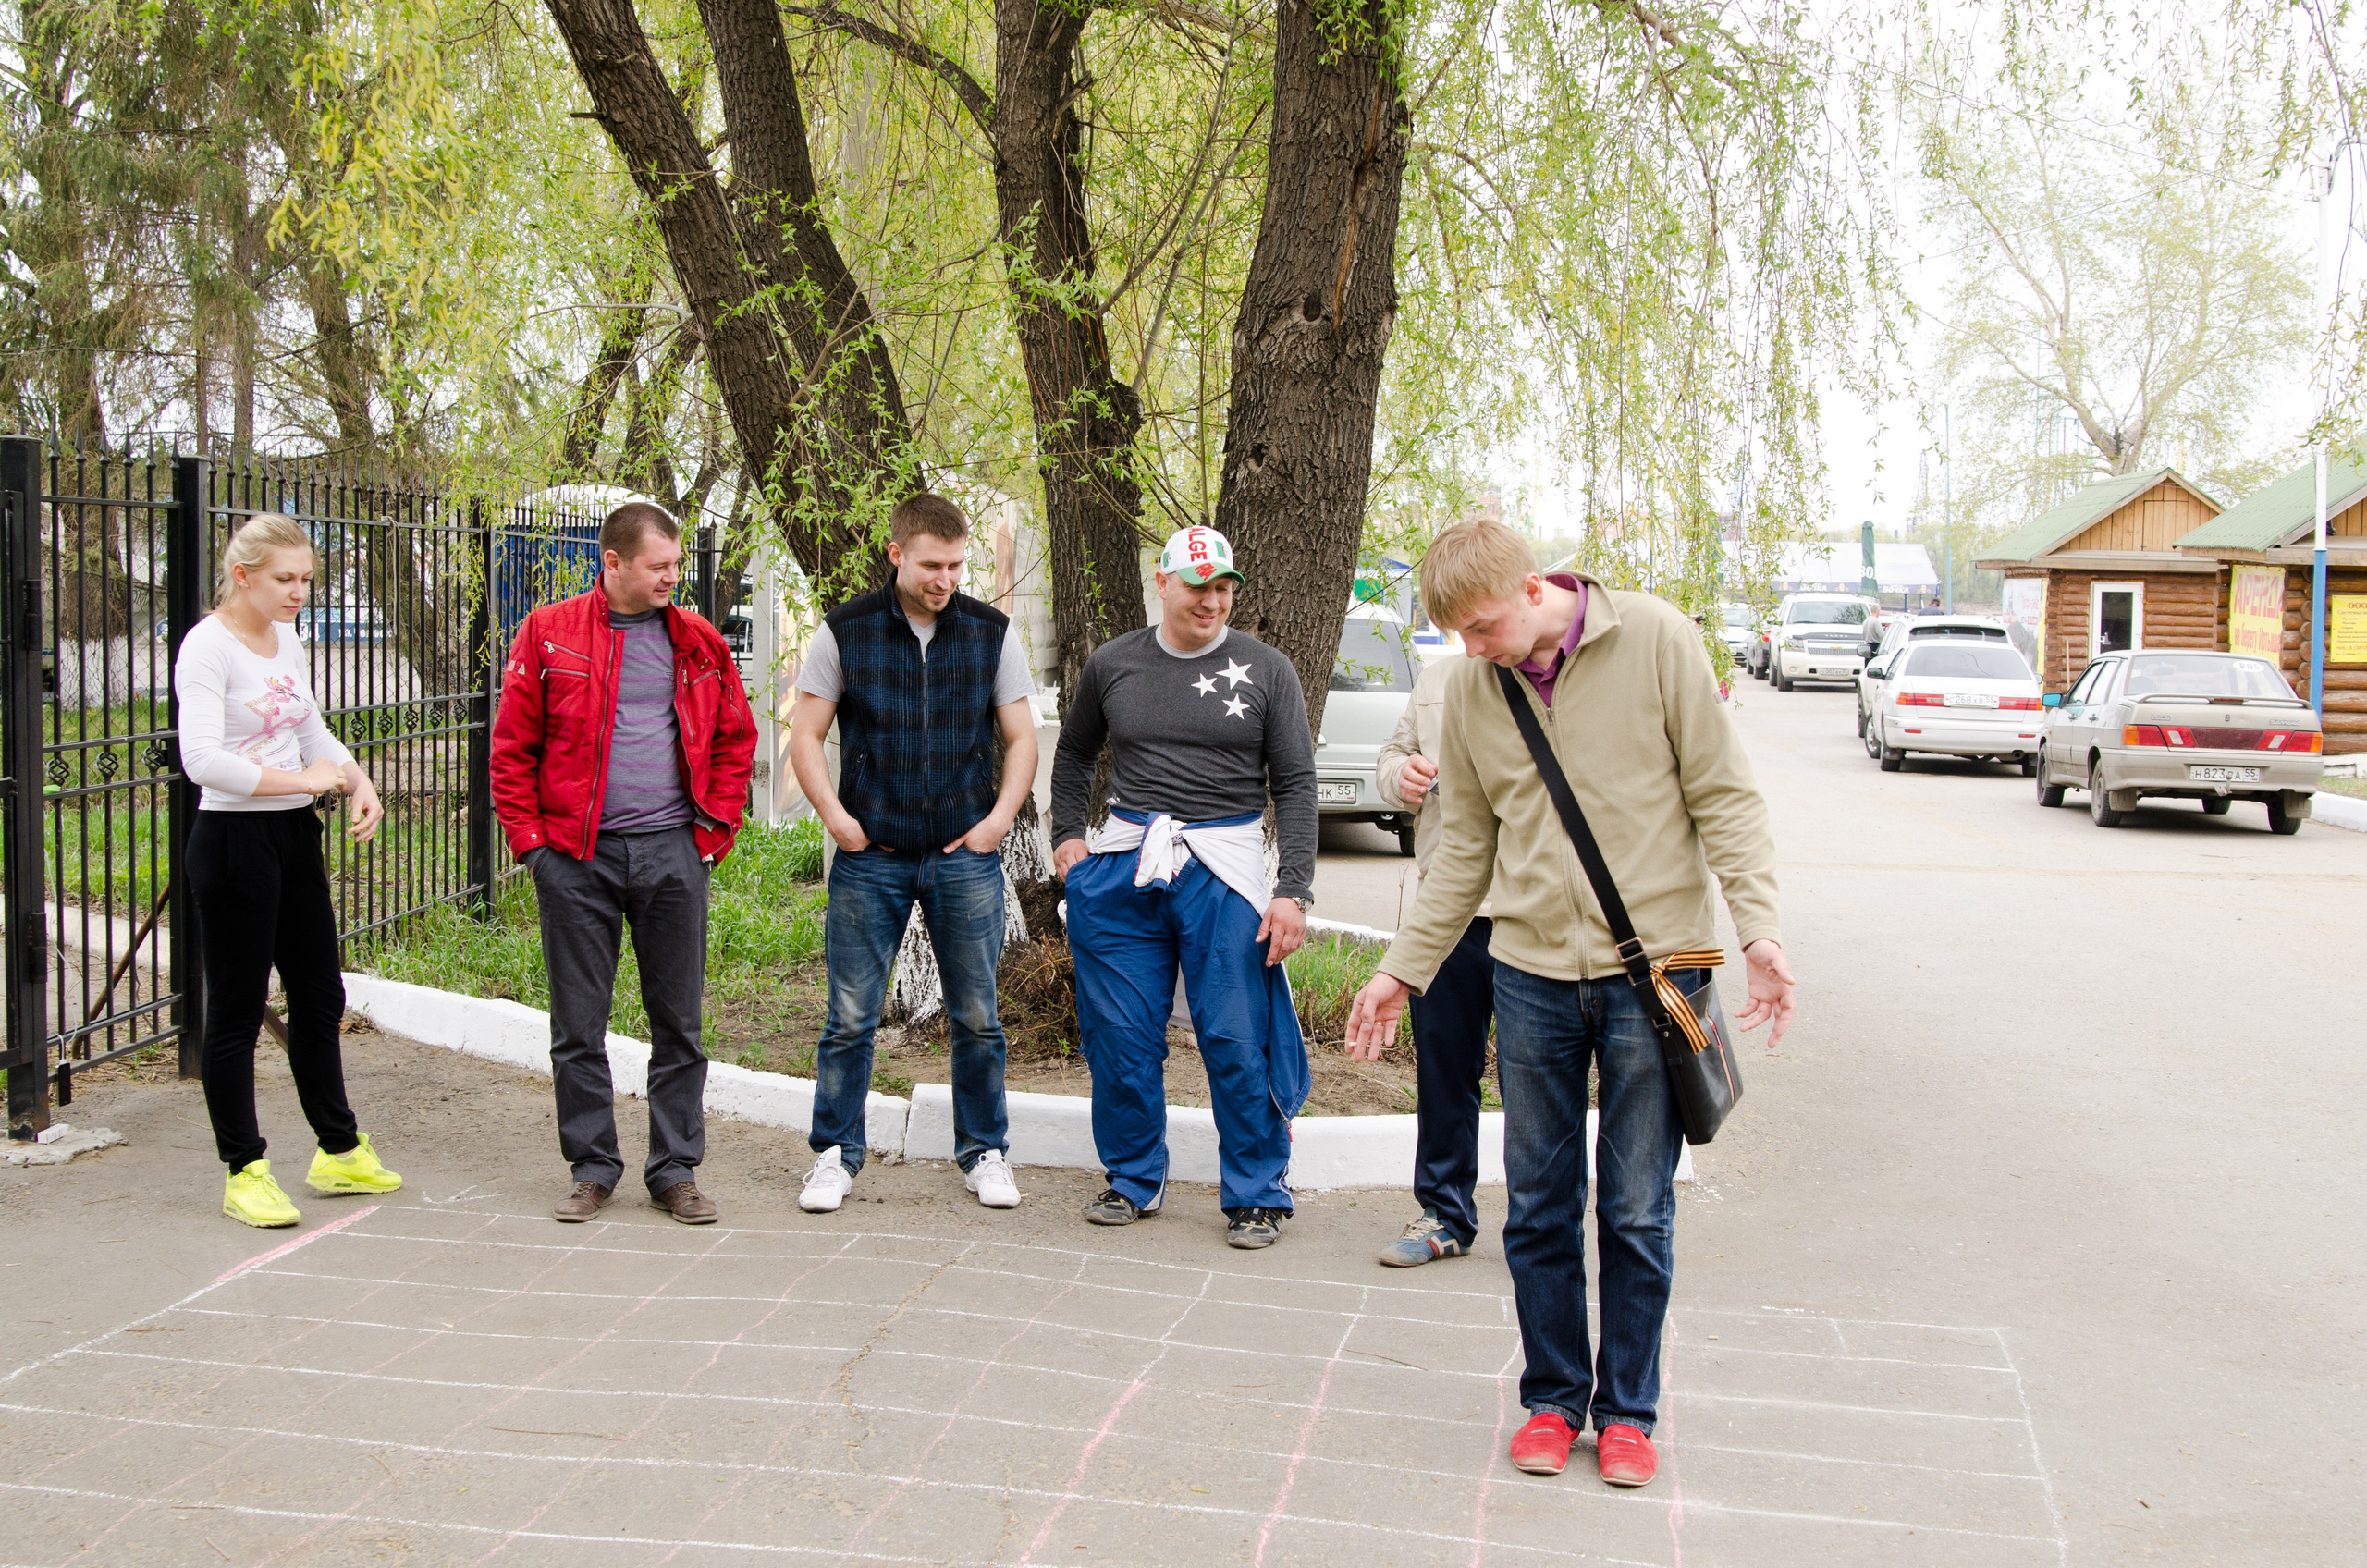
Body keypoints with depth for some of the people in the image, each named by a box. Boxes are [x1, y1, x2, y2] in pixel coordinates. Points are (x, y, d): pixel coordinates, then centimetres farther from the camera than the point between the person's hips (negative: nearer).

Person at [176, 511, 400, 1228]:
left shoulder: (287, 640, 10)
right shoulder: (208, 647, -14)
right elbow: (202, 758, -24)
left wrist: (360, 786, 0)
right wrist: (301, 778, -27)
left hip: (295, 836, 8)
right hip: (233, 840, -8)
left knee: (320, 996, 15)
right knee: (236, 1009, 2)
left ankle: (339, 1149, 29)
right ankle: (245, 1170, 13)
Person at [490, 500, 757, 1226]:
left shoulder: (698, 642, 7)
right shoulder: (548, 633, 1)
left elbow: (735, 739, 13)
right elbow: (512, 745, 2)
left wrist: (717, 828, 4)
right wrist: (529, 838, -4)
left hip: (672, 852, 2)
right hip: (577, 856, -1)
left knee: (678, 1021, 5)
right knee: (578, 1023, 5)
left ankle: (675, 1170, 16)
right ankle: (592, 1168, 18)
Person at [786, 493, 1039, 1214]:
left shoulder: (991, 632, 3)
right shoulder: (844, 632, -2)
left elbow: (1021, 738, 9)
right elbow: (805, 735, 3)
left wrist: (999, 818, -3)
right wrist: (836, 817, -8)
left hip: (966, 856, 1)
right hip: (870, 857, -1)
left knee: (976, 1017, 7)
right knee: (850, 1016, 3)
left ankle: (984, 1152, 22)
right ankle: (835, 1153, 17)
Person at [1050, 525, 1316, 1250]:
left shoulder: (1265, 670, 1)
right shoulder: (1113, 664, 8)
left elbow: (1295, 786, 0)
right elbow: (1074, 753, 24)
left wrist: (1294, 891, -8)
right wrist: (1066, 835, 11)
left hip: (1224, 869, -2)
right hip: (1125, 865, 3)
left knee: (1237, 1041, -3)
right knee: (1120, 1035, 6)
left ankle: (1257, 1193, 12)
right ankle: (1135, 1179, 24)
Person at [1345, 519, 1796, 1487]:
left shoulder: (1656, 639, -7)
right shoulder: (1470, 688, 4)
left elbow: (1723, 795, -4)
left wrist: (1757, 927, -14)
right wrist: (1402, 971, 11)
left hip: (1651, 967, -3)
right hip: (1531, 972, 3)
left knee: (1638, 1211, 5)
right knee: (1538, 1207, 9)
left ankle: (1627, 1409, 22)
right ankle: (1553, 1398, 26)